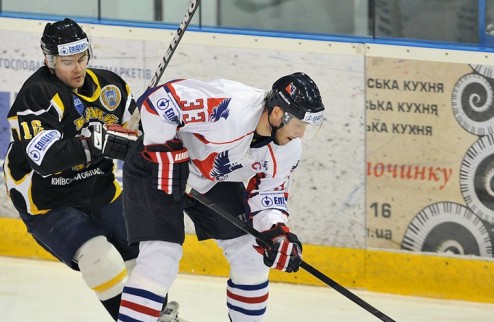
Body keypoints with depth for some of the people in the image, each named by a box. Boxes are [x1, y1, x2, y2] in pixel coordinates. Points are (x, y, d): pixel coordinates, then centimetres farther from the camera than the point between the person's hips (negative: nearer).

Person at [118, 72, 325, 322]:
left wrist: (277, 232, -18)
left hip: (216, 178, 8)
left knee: (250, 253, 6)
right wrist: (166, 153, -28)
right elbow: (157, 99, -35)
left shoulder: (288, 150, -13)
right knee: (161, 256, -20)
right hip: (155, 164, -8)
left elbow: (269, 193, 0)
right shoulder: (229, 106, -38)